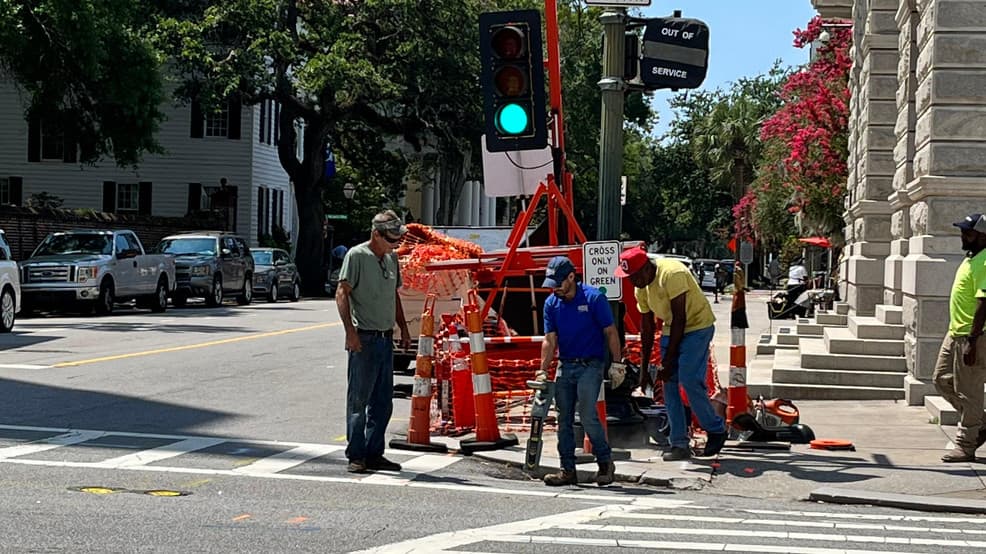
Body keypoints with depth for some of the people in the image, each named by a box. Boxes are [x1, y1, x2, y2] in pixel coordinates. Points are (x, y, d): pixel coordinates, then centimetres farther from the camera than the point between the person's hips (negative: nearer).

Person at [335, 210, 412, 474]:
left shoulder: (392, 258, 14)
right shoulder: (357, 256, -8)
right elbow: (342, 294, -12)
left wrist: (403, 329, 19)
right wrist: (350, 330, -19)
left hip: (386, 339, 7)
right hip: (364, 339, -7)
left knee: (383, 402, 10)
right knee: (358, 400, -2)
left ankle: (374, 454, 18)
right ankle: (355, 456, 4)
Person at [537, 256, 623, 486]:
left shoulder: (594, 298, -10)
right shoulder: (551, 303, 4)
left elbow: (610, 333, -5)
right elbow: (550, 340, 5)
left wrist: (616, 364, -8)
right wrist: (543, 372, -1)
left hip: (590, 365, -5)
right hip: (565, 365, 5)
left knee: (587, 415, -14)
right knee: (564, 418, 5)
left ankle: (605, 462, 4)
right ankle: (568, 470, 12)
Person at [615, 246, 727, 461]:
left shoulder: (671, 273, -26)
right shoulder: (640, 288, -1)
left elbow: (679, 319, -24)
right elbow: (647, 329, 7)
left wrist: (667, 362, -21)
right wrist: (645, 368, 7)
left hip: (697, 326, -8)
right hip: (672, 330, 8)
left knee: (689, 380, -18)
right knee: (669, 384, -1)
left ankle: (716, 430, 2)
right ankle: (679, 444, 3)